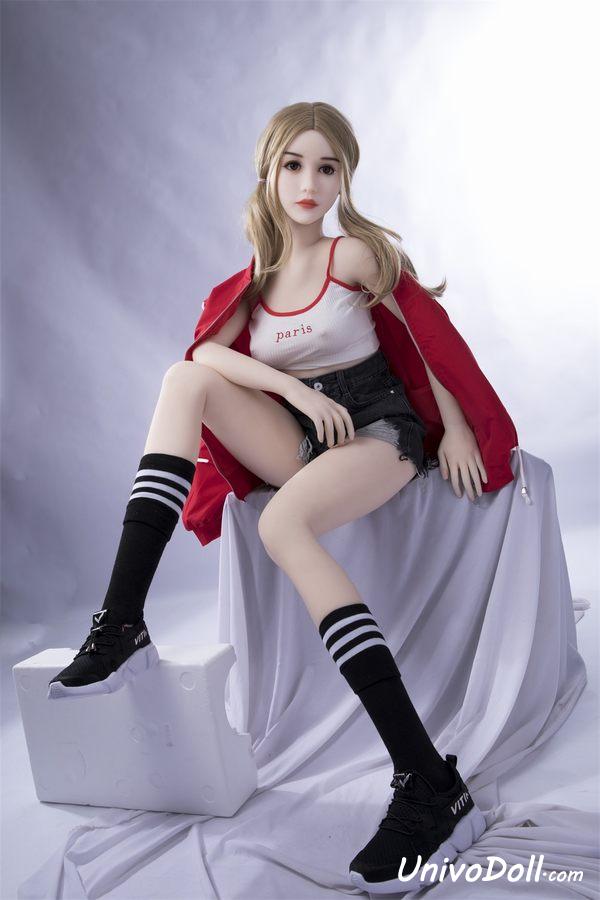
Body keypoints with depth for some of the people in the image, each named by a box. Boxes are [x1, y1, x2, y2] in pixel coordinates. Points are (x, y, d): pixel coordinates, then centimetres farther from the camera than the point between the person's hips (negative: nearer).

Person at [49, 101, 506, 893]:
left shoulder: (355, 252, -2)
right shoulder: (258, 274, 12)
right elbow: (207, 350, -4)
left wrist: (457, 431, -1)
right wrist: (294, 388, -18)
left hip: (379, 427, -5)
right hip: (303, 440, 5)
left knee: (283, 522, -36)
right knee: (185, 380, -15)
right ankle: (122, 624, -25)